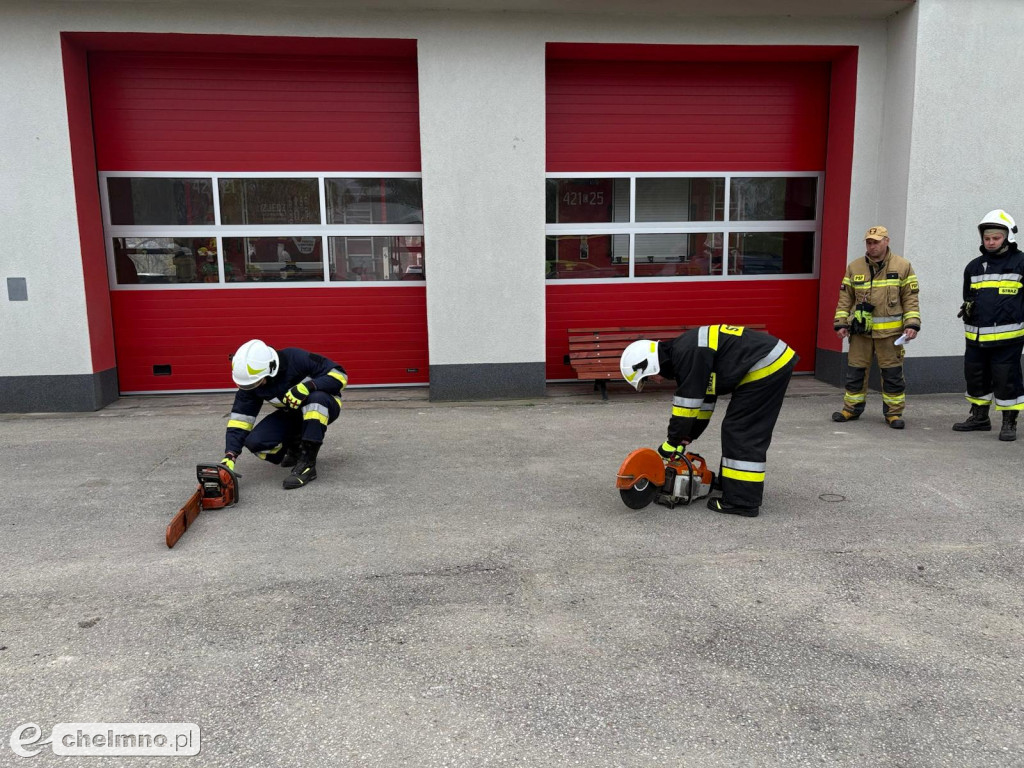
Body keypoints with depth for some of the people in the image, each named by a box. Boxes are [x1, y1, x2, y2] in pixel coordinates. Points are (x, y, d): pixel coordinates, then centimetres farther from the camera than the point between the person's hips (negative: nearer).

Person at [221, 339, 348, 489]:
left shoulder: (296, 359, -31)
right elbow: (240, 419, -15)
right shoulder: (250, 382, -16)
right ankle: (295, 447, 11)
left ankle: (307, 464, -32)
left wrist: (308, 386, -42)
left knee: (316, 398, -40)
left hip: (321, 407, -4)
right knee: (255, 442, -19)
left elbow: (340, 375, -28)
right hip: (290, 415, 4)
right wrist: (229, 457, -26)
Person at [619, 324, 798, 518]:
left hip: (767, 365, -10)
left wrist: (672, 442, -5)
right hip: (773, 362, 10)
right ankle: (732, 485, 26)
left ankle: (743, 502, -3)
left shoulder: (687, 354, -18)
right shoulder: (681, 352, 13)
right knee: (737, 429, 16)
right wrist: (686, 439, 17)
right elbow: (703, 397, 19)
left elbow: (688, 402, -16)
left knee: (741, 432, -7)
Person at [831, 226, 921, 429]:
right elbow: (845, 298, 9)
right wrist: (841, 323, 2)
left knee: (892, 374, 2)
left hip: (890, 331, -2)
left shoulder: (902, 266, 2)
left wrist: (912, 324, -7)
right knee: (855, 372, 8)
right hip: (860, 330, 2)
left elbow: (910, 298, 2)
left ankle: (893, 412, 13)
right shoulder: (854, 267, 7)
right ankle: (852, 408, 20)